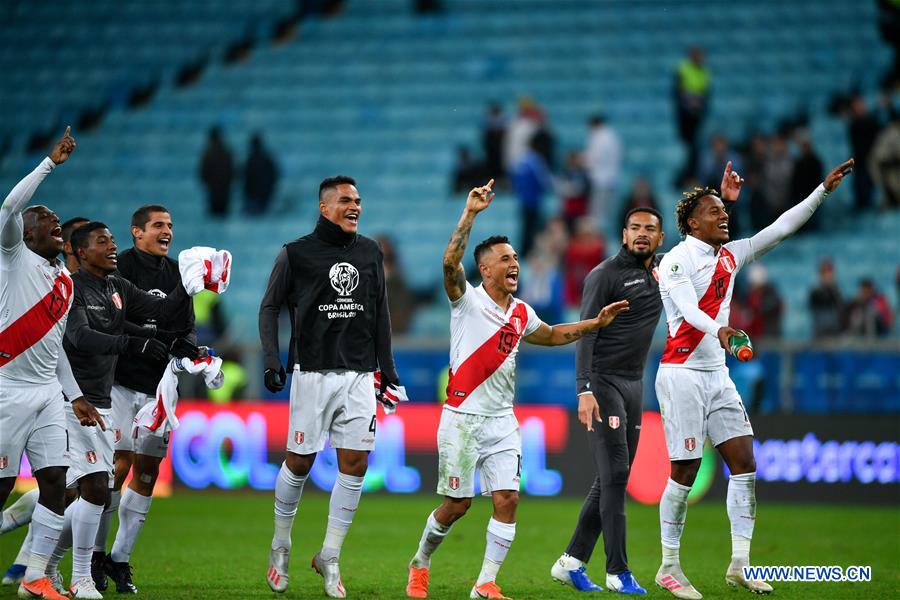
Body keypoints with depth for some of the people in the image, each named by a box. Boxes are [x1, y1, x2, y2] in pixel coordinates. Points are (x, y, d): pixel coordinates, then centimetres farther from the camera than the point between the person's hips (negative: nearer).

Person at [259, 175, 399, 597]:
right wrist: (271, 361, -7)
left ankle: (329, 557, 7)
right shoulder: (296, 254, -2)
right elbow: (270, 308, 3)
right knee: (299, 463, 0)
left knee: (355, 465, -2)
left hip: (359, 373, 4)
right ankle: (280, 547, 19)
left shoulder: (370, 253, 10)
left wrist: (387, 368, 17)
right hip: (313, 371, -4)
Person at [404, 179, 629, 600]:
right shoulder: (468, 300, -7)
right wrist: (470, 213, -32)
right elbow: (450, 261, -25)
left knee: (507, 499, -6)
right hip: (463, 418, -5)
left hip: (502, 420, 5)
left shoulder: (522, 313, 12)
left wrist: (596, 323, 25)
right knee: (456, 503, -1)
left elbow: (552, 335, 32)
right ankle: (420, 565, 22)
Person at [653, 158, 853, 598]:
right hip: (682, 374, -8)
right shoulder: (678, 259, -9)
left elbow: (780, 228, 14)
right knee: (685, 473, -6)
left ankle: (739, 565, 2)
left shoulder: (729, 256, 13)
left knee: (744, 465, -1)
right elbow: (688, 308, -25)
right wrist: (718, 331, -45)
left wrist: (824, 189, 9)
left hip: (717, 375, 8)